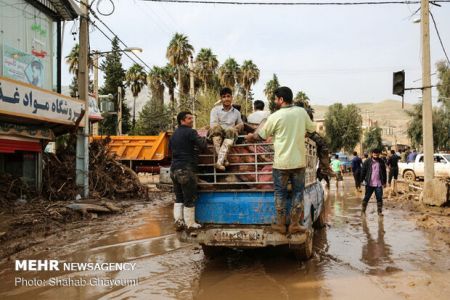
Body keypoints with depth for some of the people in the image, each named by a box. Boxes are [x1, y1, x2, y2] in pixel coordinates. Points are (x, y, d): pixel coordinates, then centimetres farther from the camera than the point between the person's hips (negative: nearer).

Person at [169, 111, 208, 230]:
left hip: (174, 169, 8)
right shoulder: (190, 132, -10)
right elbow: (203, 146, -14)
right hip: (186, 170, -8)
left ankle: (178, 221, 14)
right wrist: (203, 138, 6)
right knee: (190, 199, 1)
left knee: (179, 198, 15)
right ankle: (190, 224, 7)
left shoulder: (174, 134, 16)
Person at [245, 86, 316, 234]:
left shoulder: (275, 116, -10)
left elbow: (261, 135, 1)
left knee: (280, 193, 10)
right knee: (298, 192, 11)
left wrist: (251, 136, 21)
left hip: (281, 162, -2)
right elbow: (312, 128, 16)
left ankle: (281, 224, 17)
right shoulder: (302, 112, -1)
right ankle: (294, 224, 14)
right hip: (299, 161, 3)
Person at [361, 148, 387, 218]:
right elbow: (363, 171, -1)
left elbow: (384, 172, 12)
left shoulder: (381, 162, 6)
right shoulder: (367, 162, -3)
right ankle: (363, 211, 13)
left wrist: (384, 182, 11)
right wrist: (361, 180, -6)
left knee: (379, 198, 3)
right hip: (369, 184, -2)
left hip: (378, 184, 2)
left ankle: (379, 212, 13)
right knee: (366, 197, 4)